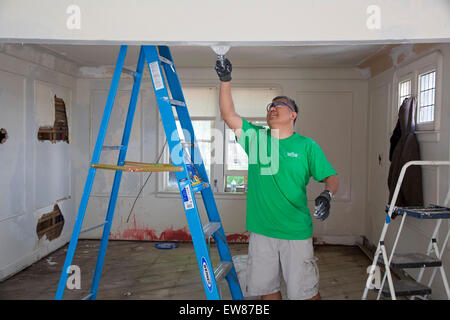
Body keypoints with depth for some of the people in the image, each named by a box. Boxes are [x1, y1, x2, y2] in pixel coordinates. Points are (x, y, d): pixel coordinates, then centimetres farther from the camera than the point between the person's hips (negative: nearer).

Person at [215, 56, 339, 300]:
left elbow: (331, 177, -1)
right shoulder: (255, 137, 6)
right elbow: (228, 115, -3)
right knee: (266, 288, 15)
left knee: (305, 292, 7)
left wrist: (327, 195, -22)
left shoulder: (307, 146, 0)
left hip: (296, 232, -2)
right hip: (261, 230, 3)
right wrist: (225, 80, -12)